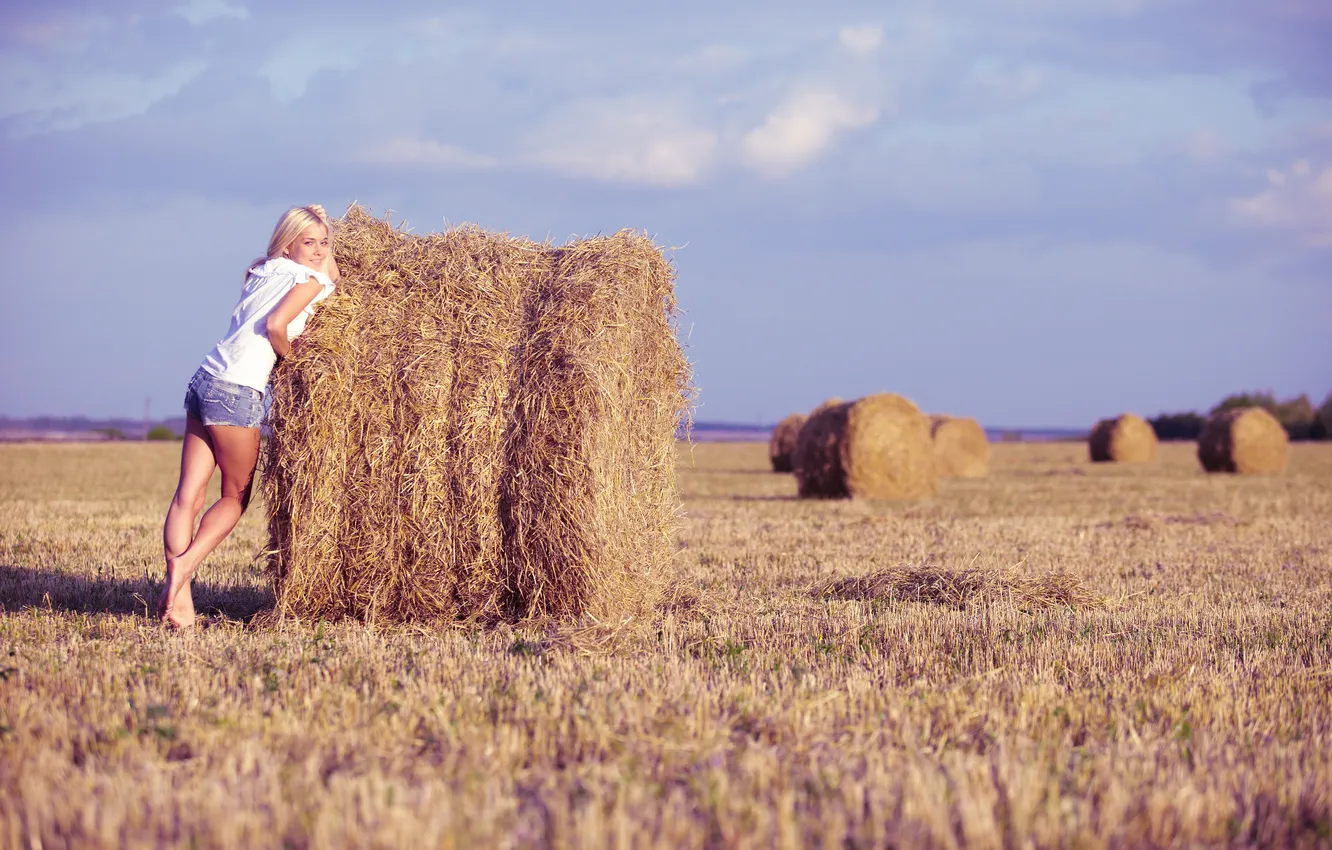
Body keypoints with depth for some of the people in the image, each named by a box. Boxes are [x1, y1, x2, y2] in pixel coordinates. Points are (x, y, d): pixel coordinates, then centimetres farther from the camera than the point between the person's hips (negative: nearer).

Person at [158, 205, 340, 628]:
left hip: (204, 381, 7)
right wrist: (292, 359, 1)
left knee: (189, 494, -3)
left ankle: (176, 581, -13)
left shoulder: (262, 273, 22)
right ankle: (185, 566, -12)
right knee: (235, 496, 6)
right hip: (238, 392, -7)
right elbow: (274, 324, -15)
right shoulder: (310, 280, -2)